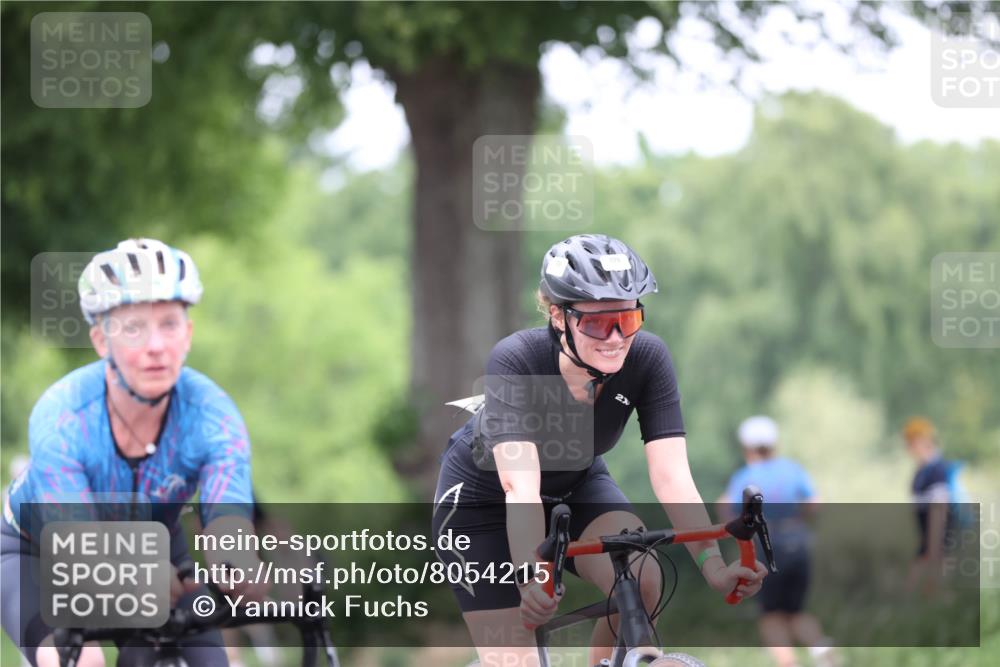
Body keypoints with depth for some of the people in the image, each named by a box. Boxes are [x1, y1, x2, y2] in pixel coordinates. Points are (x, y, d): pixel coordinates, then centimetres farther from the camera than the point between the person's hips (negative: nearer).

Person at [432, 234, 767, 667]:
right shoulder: (515, 362, -34)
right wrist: (532, 578, -59)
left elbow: (673, 478, -30)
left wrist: (712, 565, -45)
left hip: (576, 485, 3)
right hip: (483, 496, -3)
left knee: (641, 582, -27)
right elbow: (520, 487, -44)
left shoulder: (647, 359, -25)